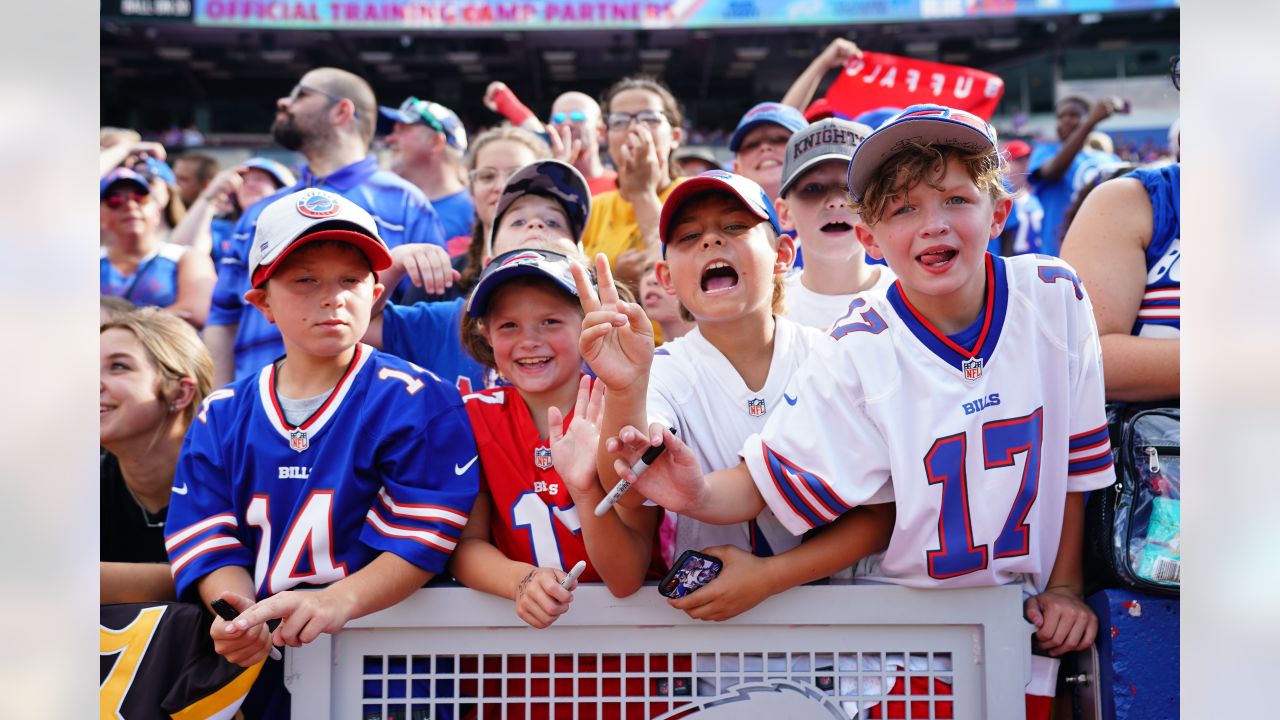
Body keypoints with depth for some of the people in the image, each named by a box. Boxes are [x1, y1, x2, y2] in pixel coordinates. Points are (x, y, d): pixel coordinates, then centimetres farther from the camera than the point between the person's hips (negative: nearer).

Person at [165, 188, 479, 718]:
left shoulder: (418, 402, -1)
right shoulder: (221, 417, 13)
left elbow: (420, 539, -7)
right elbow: (209, 540, 6)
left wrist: (338, 600, -23)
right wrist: (237, 612, -15)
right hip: (260, 659, 4)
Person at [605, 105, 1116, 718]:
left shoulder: (1055, 299, -9)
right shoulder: (858, 355, -18)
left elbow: (1076, 455, 1)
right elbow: (767, 482, -18)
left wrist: (1065, 585, 4)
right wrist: (699, 494, -39)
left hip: (1020, 618, 3)